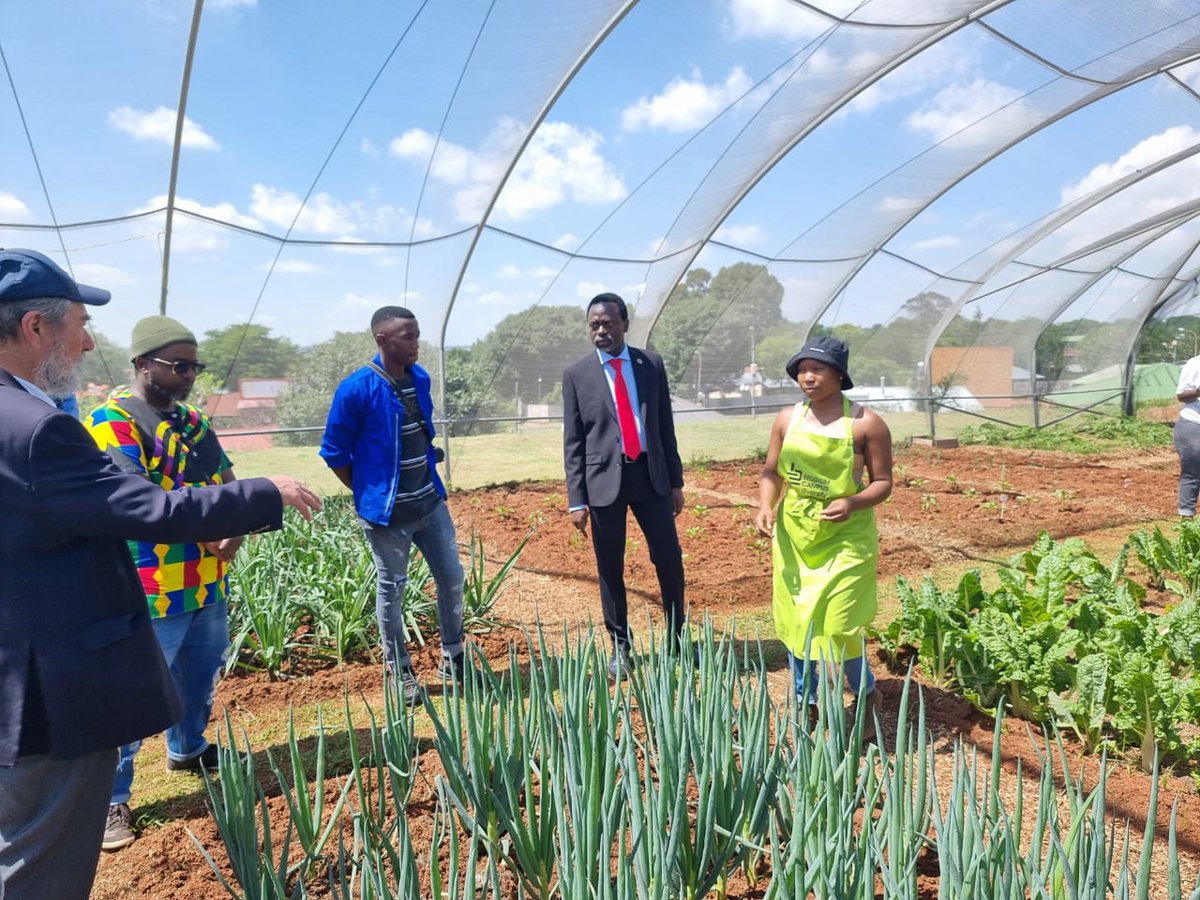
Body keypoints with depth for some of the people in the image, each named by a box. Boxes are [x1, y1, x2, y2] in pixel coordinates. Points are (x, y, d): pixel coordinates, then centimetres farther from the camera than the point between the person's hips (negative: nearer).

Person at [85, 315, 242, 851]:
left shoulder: (192, 420, 11)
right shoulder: (112, 421, -13)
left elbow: (227, 482, 9)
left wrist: (233, 529, -10)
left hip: (209, 582, 8)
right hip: (152, 588, -8)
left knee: (201, 674, 23)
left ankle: (186, 749, 45)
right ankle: (111, 800, 19)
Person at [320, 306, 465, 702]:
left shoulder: (420, 378, 2)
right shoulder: (357, 389, -16)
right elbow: (334, 451, -9)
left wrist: (429, 479, 15)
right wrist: (368, 494, -4)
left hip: (430, 502, 6)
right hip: (387, 511, -6)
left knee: (452, 577, 12)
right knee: (392, 590, 8)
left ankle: (452, 659, 30)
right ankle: (400, 671, 26)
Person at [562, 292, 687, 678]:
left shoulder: (652, 364, 4)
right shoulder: (576, 374, -1)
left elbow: (665, 426, 8)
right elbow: (573, 441, -1)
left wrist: (676, 480, 7)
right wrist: (576, 499, -5)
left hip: (650, 473, 2)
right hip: (604, 477, -1)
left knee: (670, 560, 6)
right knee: (610, 569, 7)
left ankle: (677, 637, 27)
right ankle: (620, 646, 24)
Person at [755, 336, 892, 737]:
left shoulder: (866, 423, -9)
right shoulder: (787, 419, 1)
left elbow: (883, 482, -5)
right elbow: (771, 472, 6)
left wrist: (853, 502, -24)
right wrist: (766, 506, -13)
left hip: (845, 538, -4)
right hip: (792, 535, 4)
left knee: (836, 627, -4)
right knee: (794, 623, 12)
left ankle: (868, 697, 28)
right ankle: (807, 704, 34)